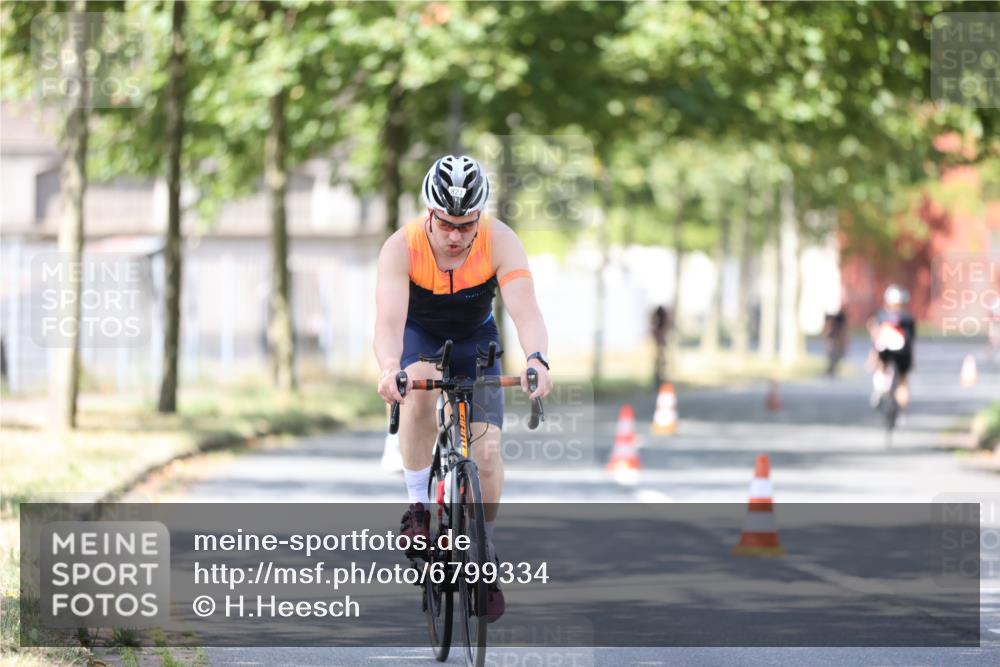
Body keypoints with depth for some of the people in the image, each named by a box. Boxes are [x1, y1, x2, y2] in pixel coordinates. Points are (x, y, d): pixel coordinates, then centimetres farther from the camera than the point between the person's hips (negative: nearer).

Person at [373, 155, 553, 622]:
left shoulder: (500, 242, -29)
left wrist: (537, 360, -60)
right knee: (419, 388, -36)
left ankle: (485, 554, 12)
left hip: (475, 339, 1)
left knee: (487, 452, -11)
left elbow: (525, 309, -40)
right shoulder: (401, 248, -31)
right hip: (418, 335, -1)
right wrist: (389, 368, -64)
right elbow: (389, 318, -44)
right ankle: (418, 509, -22)